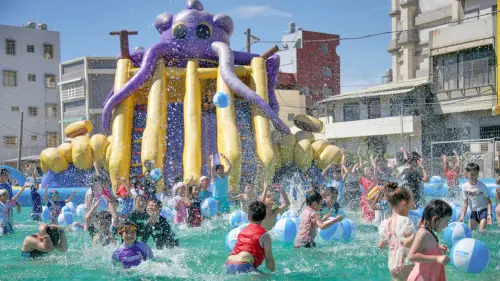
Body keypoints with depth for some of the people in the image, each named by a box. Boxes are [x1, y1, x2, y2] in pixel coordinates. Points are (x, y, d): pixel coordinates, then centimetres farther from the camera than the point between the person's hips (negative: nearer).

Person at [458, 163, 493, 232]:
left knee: (481, 231, -11)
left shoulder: (482, 186, -15)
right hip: (473, 211, 4)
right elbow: (465, 203, 1)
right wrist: (462, 216, -5)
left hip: (483, 210, -4)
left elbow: (488, 201, -12)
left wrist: (489, 214, -23)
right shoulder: (464, 186, -6)